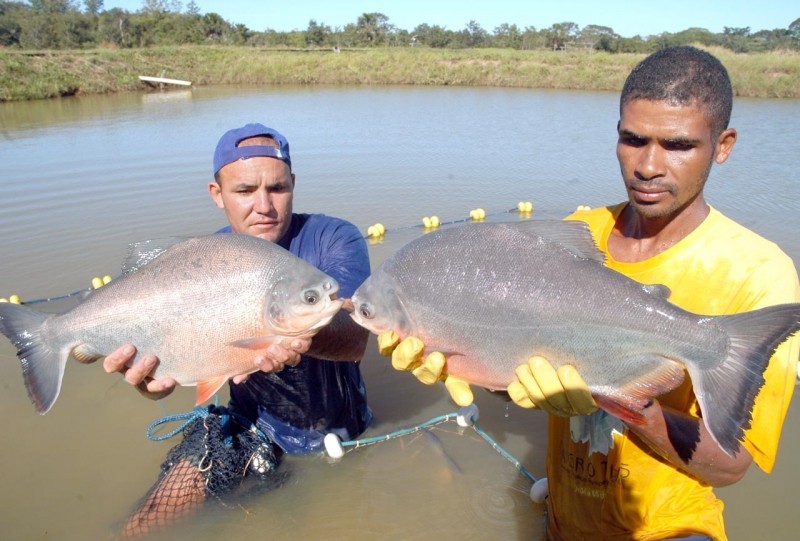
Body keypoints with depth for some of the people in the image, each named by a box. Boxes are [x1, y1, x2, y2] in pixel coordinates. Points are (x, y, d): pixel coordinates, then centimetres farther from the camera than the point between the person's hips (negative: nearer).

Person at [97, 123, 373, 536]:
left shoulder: (335, 239, -17)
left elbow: (355, 338, -32)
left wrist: (299, 332, -54)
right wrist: (151, 380, -38)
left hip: (337, 419, -1)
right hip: (251, 419, 2)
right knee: (142, 530, -5)